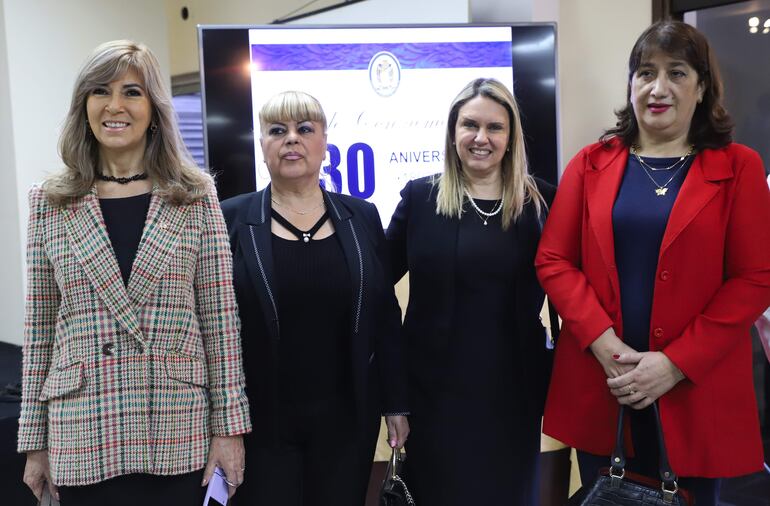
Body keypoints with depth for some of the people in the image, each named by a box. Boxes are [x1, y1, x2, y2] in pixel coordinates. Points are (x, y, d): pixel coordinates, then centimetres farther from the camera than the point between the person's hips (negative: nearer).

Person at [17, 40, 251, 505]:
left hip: (177, 433, -1)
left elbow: (220, 317, -1)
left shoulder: (196, 196, 0)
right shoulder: (50, 203, 4)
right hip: (81, 435, 1)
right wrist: (35, 440, 7)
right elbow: (40, 329, 6)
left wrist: (230, 425, -4)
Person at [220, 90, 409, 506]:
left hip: (347, 418, 2)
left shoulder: (362, 218, 3)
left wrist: (395, 403, 6)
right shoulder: (229, 220, -4)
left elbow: (385, 317, 6)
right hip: (259, 421, -2)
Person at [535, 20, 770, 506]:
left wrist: (676, 363, -14)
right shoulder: (591, 164, 5)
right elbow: (553, 261, 1)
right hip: (599, 385, 2)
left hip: (696, 390, -1)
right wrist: (604, 344, -12)